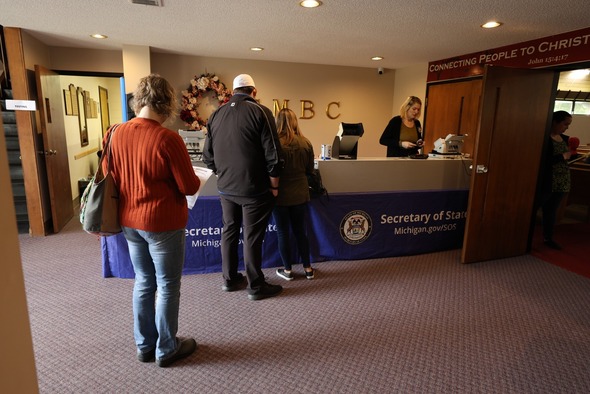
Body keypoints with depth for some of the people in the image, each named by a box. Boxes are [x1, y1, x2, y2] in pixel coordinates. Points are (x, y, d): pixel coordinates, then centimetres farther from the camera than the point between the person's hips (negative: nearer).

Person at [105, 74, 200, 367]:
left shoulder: (116, 134, -2)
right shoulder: (168, 138, -20)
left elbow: (112, 177, 8)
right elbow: (190, 187, -15)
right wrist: (194, 180, 6)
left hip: (129, 221, 6)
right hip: (163, 223, -6)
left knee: (143, 282, 19)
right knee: (167, 286, 9)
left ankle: (144, 345, 33)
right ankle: (166, 349, 25)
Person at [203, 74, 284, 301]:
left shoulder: (216, 115, 8)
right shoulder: (260, 112, -10)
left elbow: (208, 156, 10)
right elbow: (273, 155, -13)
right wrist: (274, 185, -4)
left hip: (226, 188, 6)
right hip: (254, 188, -5)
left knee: (229, 231, 17)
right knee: (252, 237, 2)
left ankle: (230, 279, 29)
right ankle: (256, 287, 15)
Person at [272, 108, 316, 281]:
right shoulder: (306, 143, -5)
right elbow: (310, 170, 6)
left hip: (281, 195, -3)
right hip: (300, 194, 3)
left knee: (282, 233, 10)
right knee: (300, 231, 17)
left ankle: (288, 270, 20)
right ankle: (308, 268, 25)